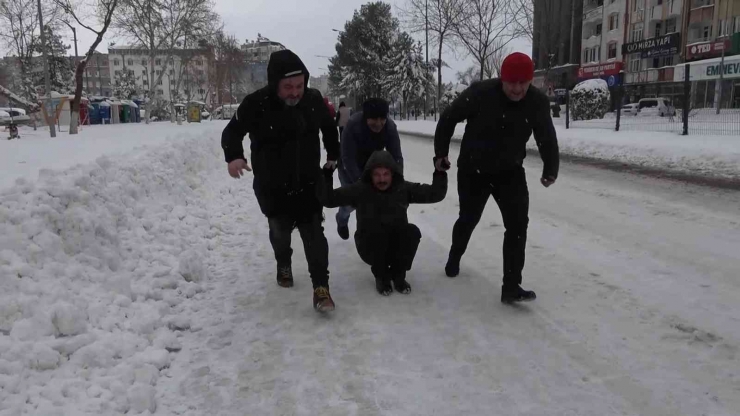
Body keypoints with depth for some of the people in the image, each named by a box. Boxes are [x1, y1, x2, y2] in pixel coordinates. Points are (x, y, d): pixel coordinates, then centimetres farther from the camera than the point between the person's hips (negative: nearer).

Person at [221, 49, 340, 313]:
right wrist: (234, 156, -27)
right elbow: (232, 131, -8)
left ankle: (321, 287, 2)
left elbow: (329, 127, 11)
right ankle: (284, 264, 48)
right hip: (272, 187, -1)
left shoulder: (314, 99, -11)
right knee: (280, 229, 17)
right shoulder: (256, 104, -21)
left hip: (308, 183, 1)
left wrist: (333, 155, 13)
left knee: (313, 232, -5)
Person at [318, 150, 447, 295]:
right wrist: (326, 175, -28)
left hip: (397, 246, 2)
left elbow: (435, 194, -5)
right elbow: (329, 199, -14)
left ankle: (398, 275, -5)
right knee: (376, 232, -35)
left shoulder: (403, 188, -6)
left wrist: (440, 172, -20)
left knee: (412, 231, -28)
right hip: (369, 247, -2)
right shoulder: (359, 189, -11)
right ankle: (382, 277, -7)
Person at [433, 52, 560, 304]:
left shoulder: (538, 102, -13)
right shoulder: (479, 93, -23)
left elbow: (547, 138, 5)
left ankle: (511, 286, -5)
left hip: (510, 172, 2)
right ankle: (454, 258, 45)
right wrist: (441, 153, -6)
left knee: (518, 224, -10)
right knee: (468, 219, 14)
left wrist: (550, 169, 2)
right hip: (472, 170, -2)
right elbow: (448, 119, -9)